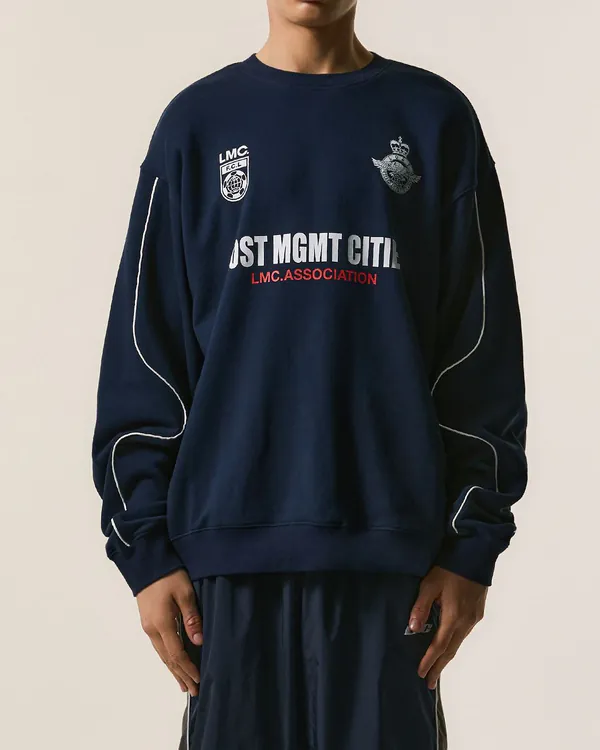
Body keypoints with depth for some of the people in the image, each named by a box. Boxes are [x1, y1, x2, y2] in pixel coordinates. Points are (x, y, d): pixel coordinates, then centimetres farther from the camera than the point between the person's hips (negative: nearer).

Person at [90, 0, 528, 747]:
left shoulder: (436, 118, 7)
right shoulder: (198, 120, 8)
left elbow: (481, 351, 5)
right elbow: (145, 348, 6)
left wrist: (475, 540, -1)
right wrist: (146, 543, -1)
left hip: (390, 539, 0)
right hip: (231, 538, 1)